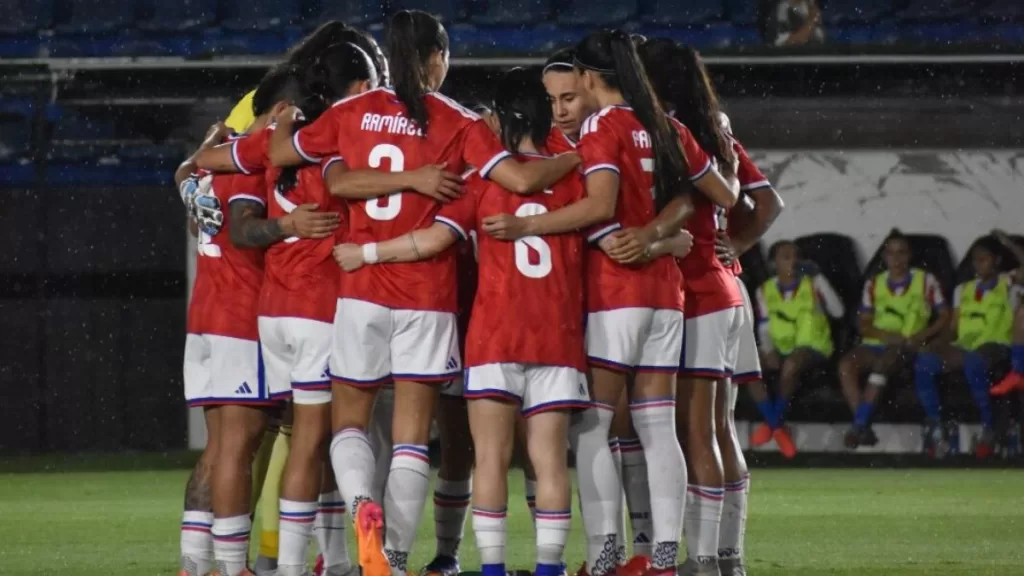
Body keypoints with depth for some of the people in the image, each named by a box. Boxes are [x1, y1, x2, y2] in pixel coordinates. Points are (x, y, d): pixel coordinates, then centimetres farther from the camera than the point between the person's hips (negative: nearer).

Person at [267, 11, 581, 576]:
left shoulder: (353, 112, 4)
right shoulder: (458, 124, -3)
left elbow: (280, 153, 9)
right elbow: (521, 179, -10)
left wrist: (280, 121, 28)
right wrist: (577, 157, 5)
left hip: (361, 289, 1)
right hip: (427, 296, -1)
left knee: (348, 421, 12)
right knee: (411, 437, 3)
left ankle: (361, 502, -18)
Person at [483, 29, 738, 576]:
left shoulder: (602, 126, -8)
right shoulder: (666, 128, 12)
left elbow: (600, 204, -21)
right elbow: (723, 195, 19)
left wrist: (526, 226, -20)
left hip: (613, 286, -6)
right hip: (664, 285, 7)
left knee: (592, 424, -5)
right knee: (657, 425, 7)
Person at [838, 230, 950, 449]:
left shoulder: (925, 281, 9)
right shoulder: (874, 285, 16)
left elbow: (944, 317, 7)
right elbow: (863, 324, 10)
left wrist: (923, 335, -11)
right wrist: (887, 335, -11)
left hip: (908, 348, -3)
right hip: (876, 343, 3)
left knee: (883, 361, -38)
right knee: (846, 364, -28)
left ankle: (860, 423, -40)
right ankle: (864, 429, -33)